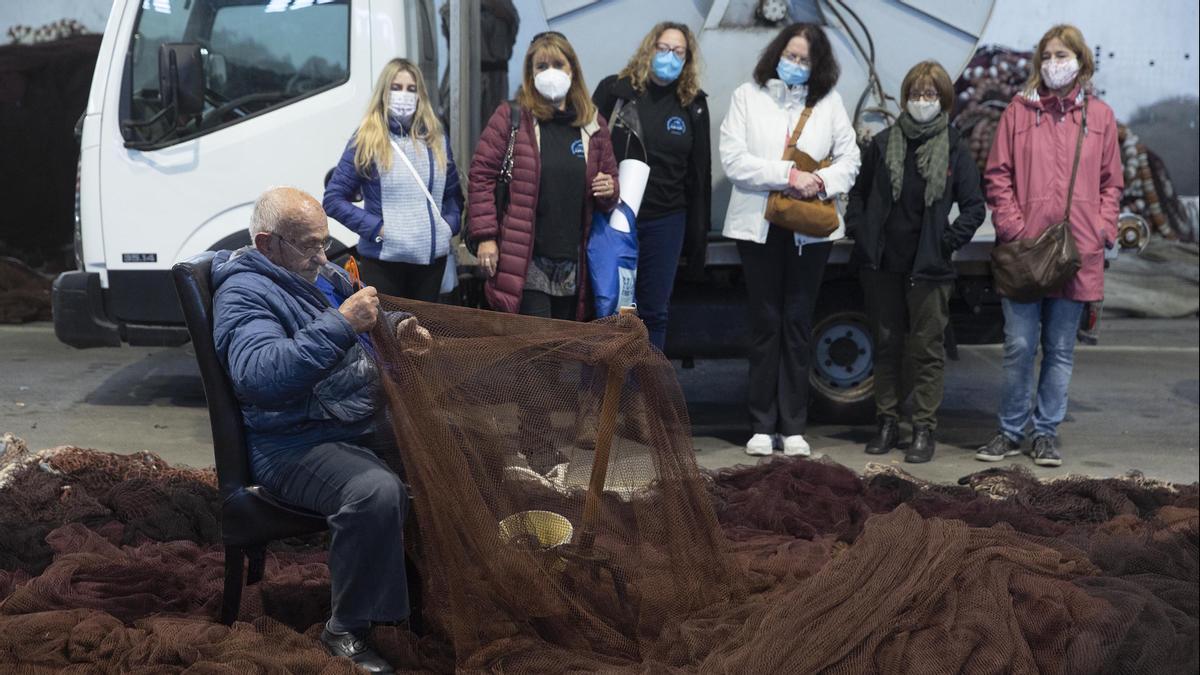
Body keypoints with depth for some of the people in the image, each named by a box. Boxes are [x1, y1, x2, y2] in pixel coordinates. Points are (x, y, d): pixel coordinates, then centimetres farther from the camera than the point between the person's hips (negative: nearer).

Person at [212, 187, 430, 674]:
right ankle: (346, 631, -17)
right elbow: (259, 377, -33)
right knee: (378, 491, -34)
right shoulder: (244, 294, -15)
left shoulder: (323, 275, 14)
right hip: (296, 445, -9)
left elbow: (367, 321, 27)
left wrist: (397, 327, 2)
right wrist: (340, 324, -35)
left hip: (359, 423, 9)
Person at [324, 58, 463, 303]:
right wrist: (375, 228, -13)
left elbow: (453, 194, 18)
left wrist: (449, 224, -1)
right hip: (383, 261, -4)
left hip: (433, 258, 4)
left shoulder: (437, 140, 11)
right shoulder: (366, 142, -4)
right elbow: (333, 198, -6)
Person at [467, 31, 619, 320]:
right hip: (525, 263, -4)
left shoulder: (593, 125, 11)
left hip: (573, 265, 5)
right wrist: (485, 237, -9)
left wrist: (609, 191, -2)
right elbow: (482, 174, -3)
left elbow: (610, 176, 23)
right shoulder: (511, 116, 0)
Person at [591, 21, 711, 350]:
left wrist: (699, 231, 6)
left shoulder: (693, 104, 5)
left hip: (666, 221, 2)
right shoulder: (614, 89, -2)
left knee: (654, 312, 9)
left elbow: (700, 173, 7)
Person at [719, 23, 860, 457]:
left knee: (798, 324, 6)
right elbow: (733, 159, -6)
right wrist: (787, 175, -16)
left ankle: (793, 427, 11)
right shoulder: (747, 96, 4)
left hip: (812, 227, 1)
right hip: (759, 224, -1)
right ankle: (762, 426, 9)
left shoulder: (829, 102, 8)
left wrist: (822, 182, -14)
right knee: (765, 324, 3)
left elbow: (849, 159, 6)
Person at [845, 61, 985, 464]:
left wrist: (949, 241, -8)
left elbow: (974, 207, 2)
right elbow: (858, 192, 14)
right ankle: (887, 424, 20)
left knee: (927, 350, 1)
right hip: (882, 264, 3)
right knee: (886, 346, 10)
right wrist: (858, 232, 2)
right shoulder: (883, 144, 6)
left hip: (929, 268, -3)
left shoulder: (954, 149, 1)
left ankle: (924, 430, 7)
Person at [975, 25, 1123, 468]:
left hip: (1077, 254, 1)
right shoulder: (1019, 111, 4)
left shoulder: (1100, 116, 7)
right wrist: (1012, 228, -7)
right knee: (1019, 346, 1)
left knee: (1060, 350, 9)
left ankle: (1046, 433, 19)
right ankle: (1010, 432, 15)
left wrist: (1103, 232, -3)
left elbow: (1111, 183, 10)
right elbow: (998, 175, 3)